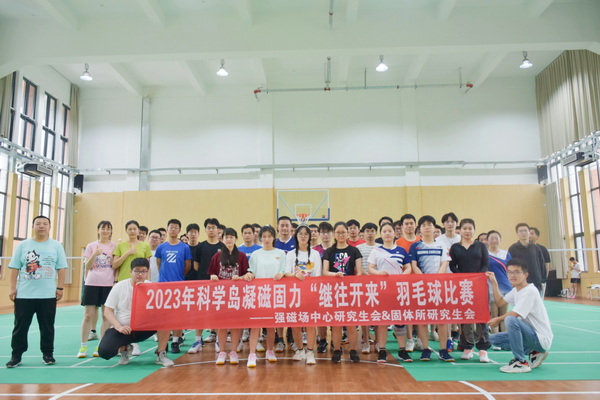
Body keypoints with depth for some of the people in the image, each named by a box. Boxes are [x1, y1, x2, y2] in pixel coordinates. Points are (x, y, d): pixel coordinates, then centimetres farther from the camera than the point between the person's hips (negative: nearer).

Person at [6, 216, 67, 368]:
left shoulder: (56, 246, 4)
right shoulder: (23, 245, 6)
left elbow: (61, 268, 3)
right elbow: (14, 268, 5)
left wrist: (60, 288, -2)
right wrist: (12, 287, -1)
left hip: (48, 295, 0)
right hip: (24, 294, 1)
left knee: (47, 326, 6)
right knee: (20, 326, 5)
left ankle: (47, 353, 18)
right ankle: (16, 355, 17)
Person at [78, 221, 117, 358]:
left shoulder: (114, 246, 5)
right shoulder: (91, 246, 7)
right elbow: (87, 267, 3)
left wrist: (116, 281, -6)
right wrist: (94, 255, -13)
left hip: (108, 284, 0)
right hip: (92, 284, 0)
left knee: (106, 316, 3)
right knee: (88, 315, 1)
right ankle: (83, 346, 11)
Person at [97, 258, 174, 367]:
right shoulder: (119, 287, -3)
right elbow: (108, 311, -5)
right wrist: (119, 327, -21)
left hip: (144, 328, 0)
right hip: (123, 329, 0)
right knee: (104, 351, -26)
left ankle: (161, 354, -11)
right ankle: (124, 348, 12)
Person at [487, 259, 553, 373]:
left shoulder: (530, 291, -19)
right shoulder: (515, 290, 8)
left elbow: (514, 314, -21)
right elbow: (500, 302, 18)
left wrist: (498, 319, -4)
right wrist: (494, 283, 12)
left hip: (541, 339, -9)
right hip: (531, 334, 9)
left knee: (510, 320, -32)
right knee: (494, 338, 4)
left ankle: (521, 362, -19)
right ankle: (533, 352, 10)